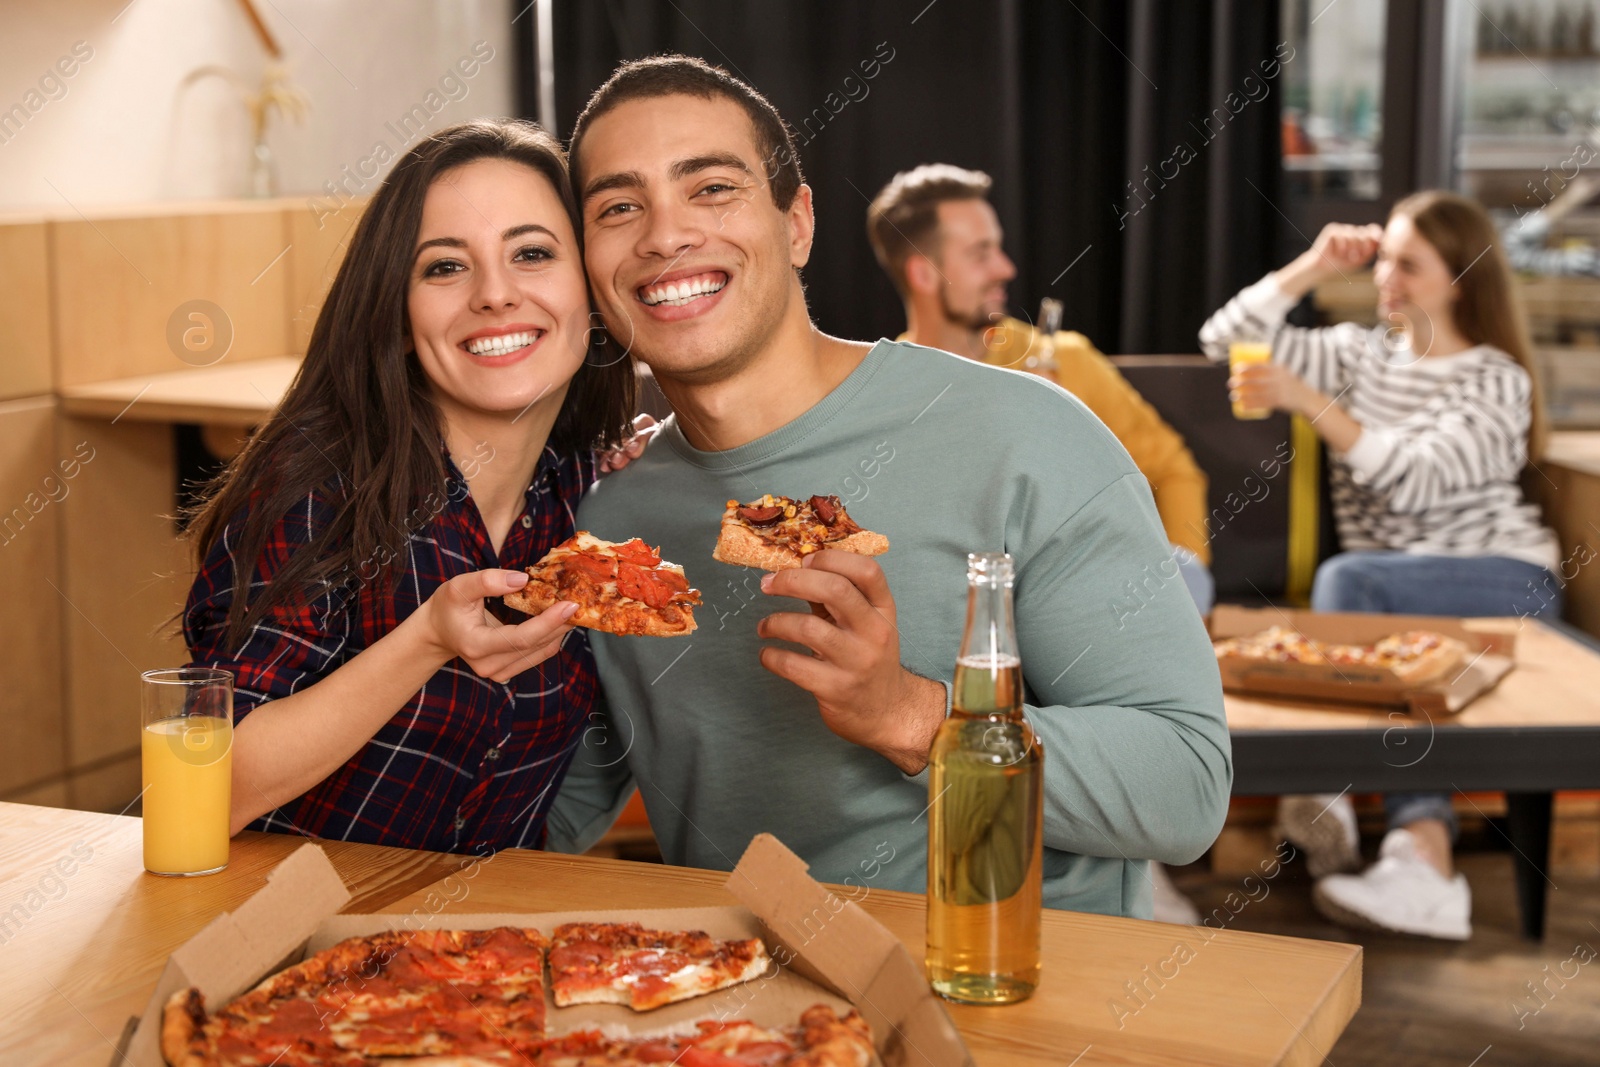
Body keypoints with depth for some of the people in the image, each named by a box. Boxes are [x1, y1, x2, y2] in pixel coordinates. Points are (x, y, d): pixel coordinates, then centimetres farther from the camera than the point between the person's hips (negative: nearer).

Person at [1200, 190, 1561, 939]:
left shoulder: (1496, 382, 0)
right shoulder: (1360, 355, 17)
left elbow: (1413, 479, -17)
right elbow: (1224, 340, 11)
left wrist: (1307, 400, -25)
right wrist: (1315, 266, 5)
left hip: (1507, 584, -4)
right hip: (1394, 598, 5)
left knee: (1348, 577, -32)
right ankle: (1424, 862, -43)